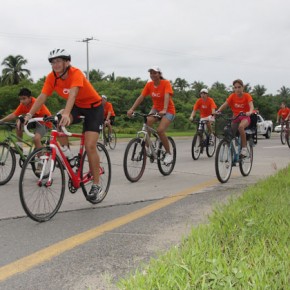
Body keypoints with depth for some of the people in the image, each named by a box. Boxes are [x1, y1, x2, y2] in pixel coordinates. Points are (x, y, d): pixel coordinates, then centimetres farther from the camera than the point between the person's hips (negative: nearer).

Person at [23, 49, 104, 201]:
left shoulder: (76, 73, -28)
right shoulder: (52, 77, -12)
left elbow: (72, 94, -44)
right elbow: (42, 97, -19)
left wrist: (66, 114, -59)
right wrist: (29, 114, -32)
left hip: (94, 107, -5)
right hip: (77, 107, 5)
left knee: (90, 146, -15)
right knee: (58, 122, -27)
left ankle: (96, 185, -2)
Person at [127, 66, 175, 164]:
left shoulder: (166, 83, -18)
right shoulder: (149, 85, -5)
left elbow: (167, 96, -33)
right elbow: (141, 97, -12)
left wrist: (164, 110, -49)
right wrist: (132, 109, -25)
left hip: (168, 110, -4)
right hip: (156, 109, 4)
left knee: (160, 130, -25)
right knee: (147, 123, -26)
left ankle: (169, 154, -5)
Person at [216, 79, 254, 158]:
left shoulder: (247, 96, -9)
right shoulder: (232, 96, -2)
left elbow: (251, 105, -25)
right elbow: (225, 104, -15)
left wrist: (250, 112, -49)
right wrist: (218, 111, -34)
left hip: (245, 117, -4)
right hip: (235, 117, 4)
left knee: (241, 126, -35)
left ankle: (244, 148, -24)